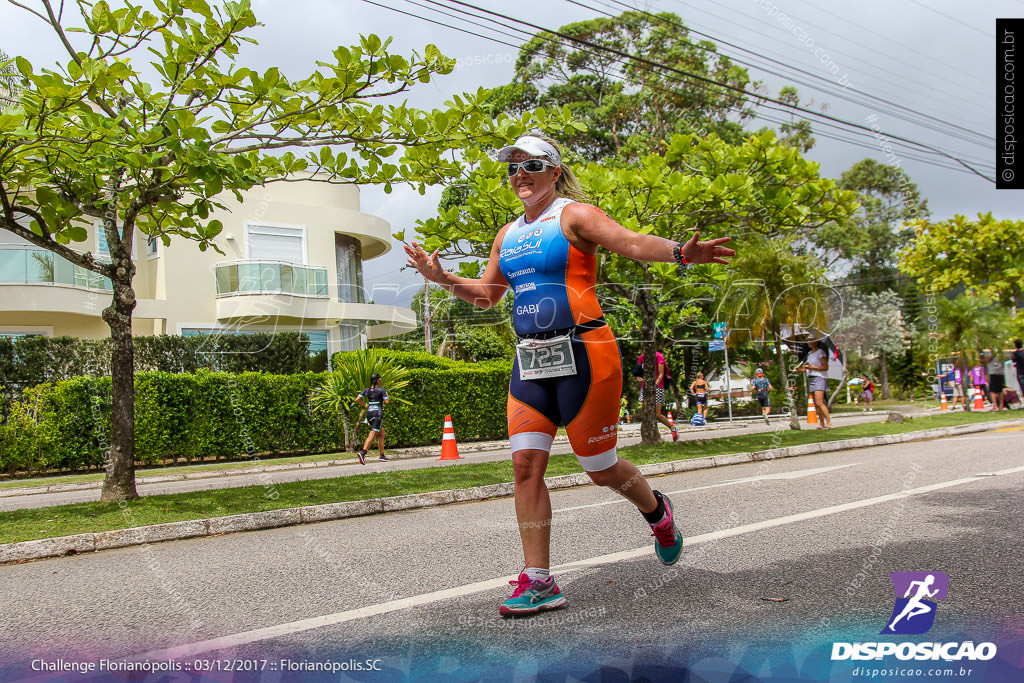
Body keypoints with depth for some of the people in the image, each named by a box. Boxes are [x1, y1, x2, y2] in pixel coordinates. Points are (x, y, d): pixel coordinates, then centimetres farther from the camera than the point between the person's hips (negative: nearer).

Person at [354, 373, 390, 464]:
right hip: (378, 413, -7)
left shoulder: (366, 390, 9)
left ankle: (382, 455, 18)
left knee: (382, 433, 18)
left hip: (369, 413, 7)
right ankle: (362, 452, -31)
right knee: (372, 434, -15)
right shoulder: (382, 389, -6)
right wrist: (387, 396, 10)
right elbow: (387, 401, -11)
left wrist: (365, 405, 15)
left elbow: (357, 399, 2)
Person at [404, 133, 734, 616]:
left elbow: (631, 242, -18)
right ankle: (538, 581, 6)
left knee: (601, 468, 3)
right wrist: (442, 278, 13)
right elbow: (487, 294, 27)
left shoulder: (574, 215, -3)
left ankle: (657, 513, 36)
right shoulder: (508, 235, 18)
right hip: (530, 361, 6)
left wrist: (679, 252, -37)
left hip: (582, 354, -6)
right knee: (526, 464, -3)